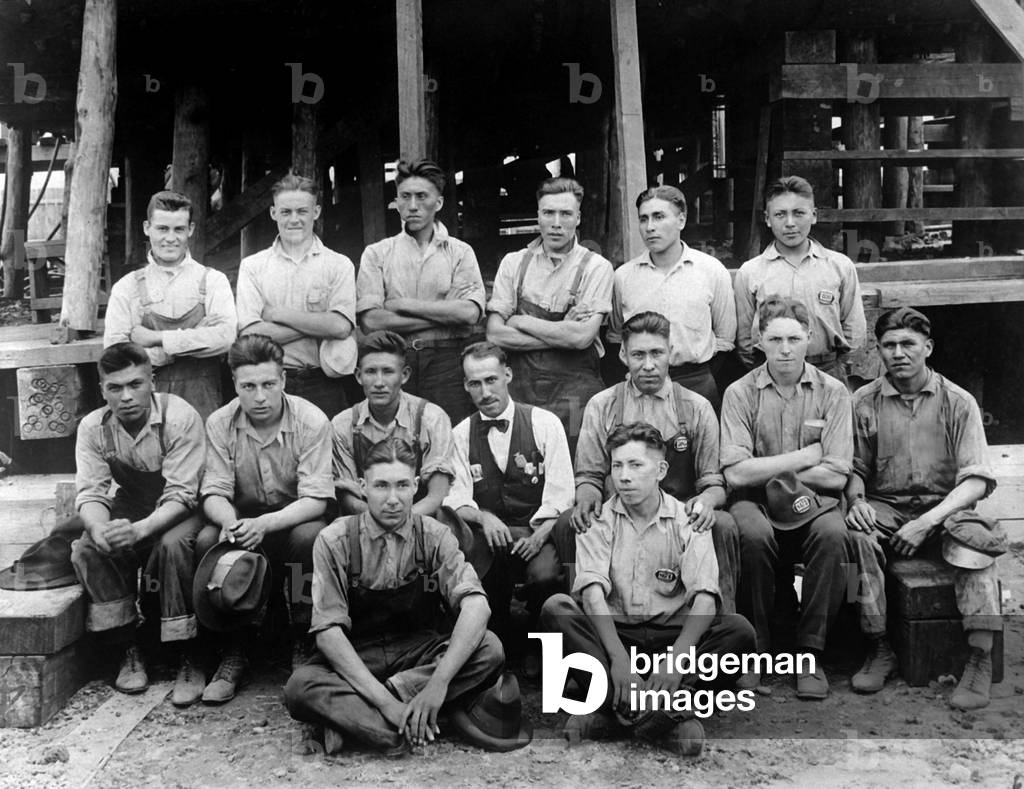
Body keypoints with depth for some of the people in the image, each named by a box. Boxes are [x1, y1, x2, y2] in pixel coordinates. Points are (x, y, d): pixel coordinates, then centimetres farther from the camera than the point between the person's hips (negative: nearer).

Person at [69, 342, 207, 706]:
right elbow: (90, 493, -10)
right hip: (127, 510, 4)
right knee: (85, 549, -24)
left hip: (176, 514, -4)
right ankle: (128, 652, -8)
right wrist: (99, 529, -34)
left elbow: (181, 495, -26)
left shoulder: (181, 417, -23)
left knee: (172, 544, -36)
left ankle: (187, 660, -21)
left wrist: (139, 530, -44)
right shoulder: (93, 427, -8)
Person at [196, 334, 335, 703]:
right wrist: (229, 521, -33)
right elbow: (215, 492, -8)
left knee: (309, 536, -35)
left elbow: (316, 499, -22)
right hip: (241, 517, 3)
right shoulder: (220, 423, -8)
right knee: (208, 541, -27)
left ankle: (302, 642, -12)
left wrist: (264, 524, -39)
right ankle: (233, 650, -10)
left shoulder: (312, 421, -18)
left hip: (295, 519, -2)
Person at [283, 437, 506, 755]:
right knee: (299, 687, -31)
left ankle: (349, 716, -23)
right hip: (354, 656, -2)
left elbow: (476, 605, -20)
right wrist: (384, 701, -28)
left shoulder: (433, 536, -7)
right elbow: (328, 630, -17)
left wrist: (438, 683, -33)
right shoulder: (335, 541, -10)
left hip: (420, 651, 2)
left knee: (489, 649, -27)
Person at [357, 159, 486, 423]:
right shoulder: (376, 254, 8)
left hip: (447, 362, 0)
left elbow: (470, 312, -8)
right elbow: (370, 321, -6)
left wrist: (401, 304, -6)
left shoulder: (460, 252, 8)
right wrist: (445, 315, -7)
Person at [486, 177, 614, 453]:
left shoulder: (595, 267, -2)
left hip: (575, 389, -2)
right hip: (521, 388, 2)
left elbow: (582, 336, -14)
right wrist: (561, 334, -9)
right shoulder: (513, 263, 6)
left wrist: (521, 321, -5)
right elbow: (495, 334, -2)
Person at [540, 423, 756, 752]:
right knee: (555, 608, -26)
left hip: (672, 633, 0)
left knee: (739, 630, -25)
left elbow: (704, 599, -13)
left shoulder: (686, 519, -1)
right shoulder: (599, 519, 1)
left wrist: (677, 658, -30)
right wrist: (618, 657, -29)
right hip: (613, 631, 0)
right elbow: (592, 591, -14)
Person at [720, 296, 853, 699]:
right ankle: (755, 648, -13)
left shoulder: (832, 393, 3)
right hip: (755, 501, -1)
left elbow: (836, 475, -5)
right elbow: (736, 473, -12)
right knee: (753, 535, -33)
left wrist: (766, 471, -6)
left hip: (813, 502, 1)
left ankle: (811, 653, -15)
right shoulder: (740, 393, -1)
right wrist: (805, 457, -8)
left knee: (833, 534, -31)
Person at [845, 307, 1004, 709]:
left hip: (945, 507, -1)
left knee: (974, 537, -33)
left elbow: (976, 480, -6)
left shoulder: (958, 402, 1)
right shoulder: (864, 402, 5)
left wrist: (927, 521, -19)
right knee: (855, 535, -31)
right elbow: (855, 469, 9)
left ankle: (981, 660, -24)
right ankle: (880, 648, -19)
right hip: (885, 508, 1)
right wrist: (857, 501, -14)